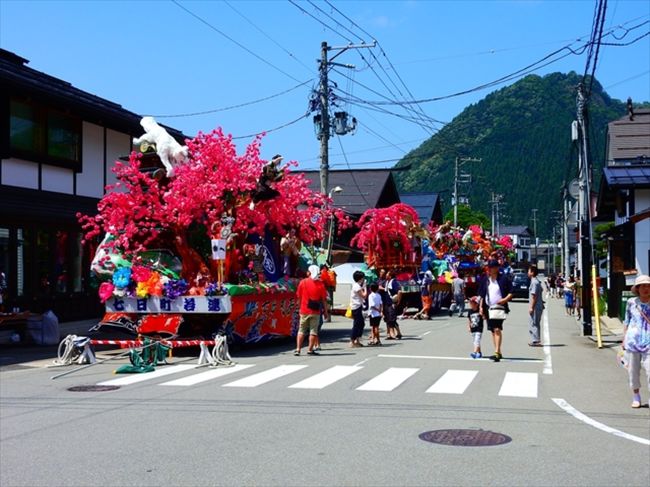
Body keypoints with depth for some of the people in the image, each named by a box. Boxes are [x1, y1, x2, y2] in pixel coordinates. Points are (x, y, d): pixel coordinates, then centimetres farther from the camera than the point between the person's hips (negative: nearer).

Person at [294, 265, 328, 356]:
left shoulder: (303, 282, -1)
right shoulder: (320, 284, -5)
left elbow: (299, 297, 5)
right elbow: (324, 299, -2)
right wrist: (325, 311, 6)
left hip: (304, 310, 1)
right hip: (316, 311, -1)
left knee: (301, 330, 9)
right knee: (313, 331, 5)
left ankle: (298, 349, 4)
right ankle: (310, 350, 5)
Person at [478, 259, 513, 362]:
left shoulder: (503, 279, -3)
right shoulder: (485, 280, 10)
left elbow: (511, 293, -1)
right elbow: (481, 295, 15)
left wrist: (505, 299, -18)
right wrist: (481, 307, 7)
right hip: (488, 308, 6)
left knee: (497, 329, -17)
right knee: (493, 330, 11)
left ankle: (497, 352, -22)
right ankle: (498, 353, 21)